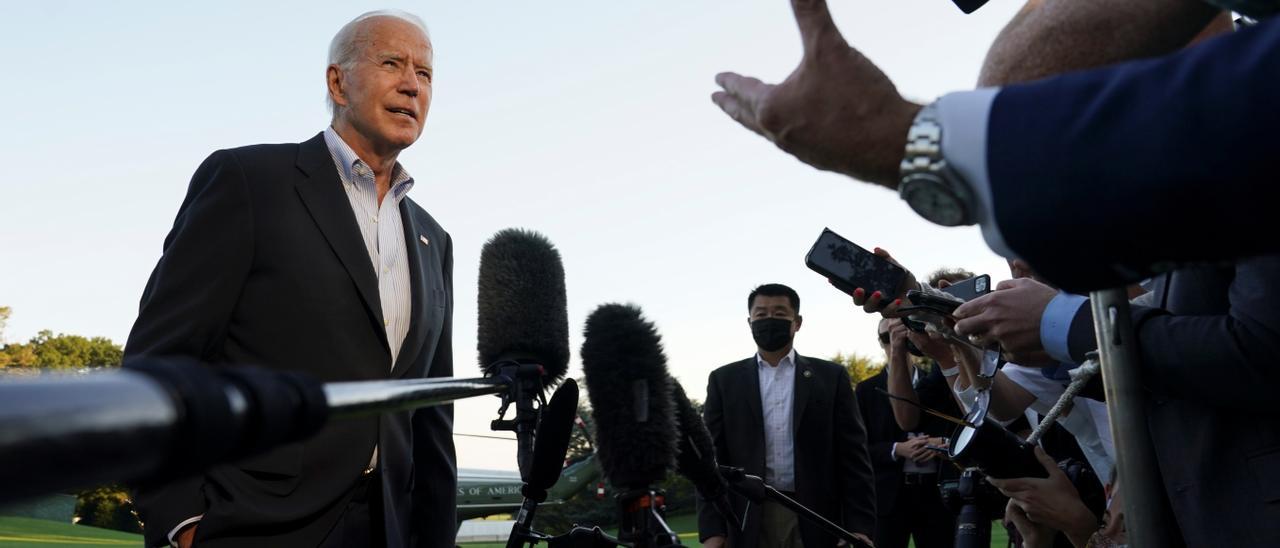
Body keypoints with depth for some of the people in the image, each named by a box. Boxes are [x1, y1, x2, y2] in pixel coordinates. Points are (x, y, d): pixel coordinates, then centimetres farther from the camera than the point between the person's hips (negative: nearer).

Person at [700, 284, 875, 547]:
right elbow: (711, 458, 3)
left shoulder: (831, 377, 7)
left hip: (816, 522, 0)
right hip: (748, 524, 0)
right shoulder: (725, 380, 7)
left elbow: (853, 457, 3)